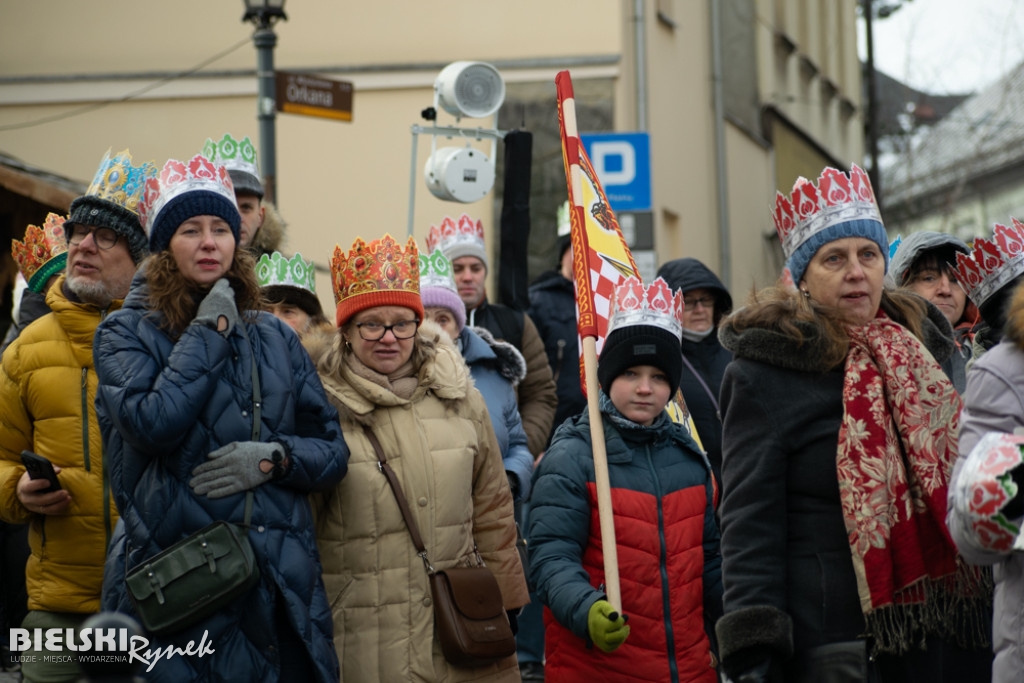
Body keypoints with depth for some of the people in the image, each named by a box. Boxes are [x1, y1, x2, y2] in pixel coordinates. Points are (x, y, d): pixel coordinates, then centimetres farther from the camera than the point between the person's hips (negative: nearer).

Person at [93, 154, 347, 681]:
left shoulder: (276, 339, 13)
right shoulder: (126, 334, 2)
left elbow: (332, 450, 13)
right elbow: (152, 423, -17)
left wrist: (275, 458, -8)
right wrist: (209, 331, -8)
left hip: (280, 585, 4)